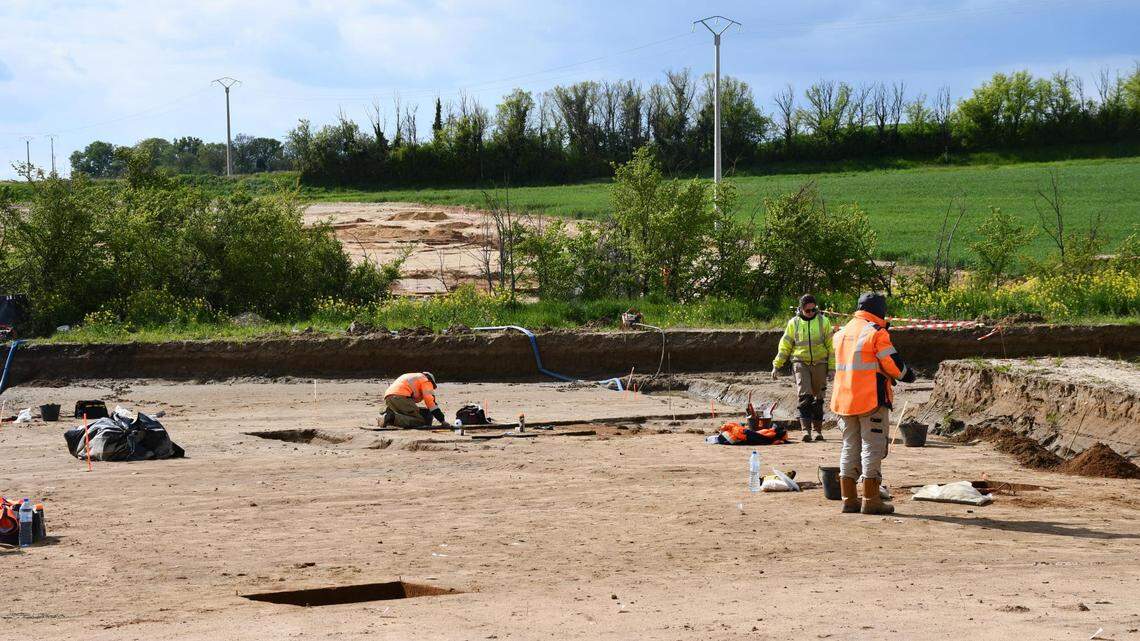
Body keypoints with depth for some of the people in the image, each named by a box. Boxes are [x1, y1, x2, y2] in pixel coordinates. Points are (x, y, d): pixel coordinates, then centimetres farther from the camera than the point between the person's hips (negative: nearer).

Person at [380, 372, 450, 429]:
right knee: (422, 421, -9)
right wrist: (443, 421, 1)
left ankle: (390, 415, -4)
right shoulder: (426, 381, 14)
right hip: (401, 397, -8)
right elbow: (430, 401, 2)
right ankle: (393, 418, -24)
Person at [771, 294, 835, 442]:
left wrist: (832, 367, 1)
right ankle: (806, 430, -19)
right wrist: (776, 366, 6)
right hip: (801, 363, -1)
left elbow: (831, 346, 6)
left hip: (819, 364, 1)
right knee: (805, 397, -14)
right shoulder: (794, 323, 4)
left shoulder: (823, 321, 3)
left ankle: (818, 429, 17)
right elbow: (784, 346, 10)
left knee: (818, 399, 7)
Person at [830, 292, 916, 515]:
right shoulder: (876, 333, -11)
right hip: (872, 399, -7)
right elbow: (894, 365, -11)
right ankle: (871, 500, -3)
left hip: (844, 399, 7)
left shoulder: (843, 332, 11)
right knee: (872, 448, -2)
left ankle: (849, 498, 12)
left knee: (850, 447, 12)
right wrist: (908, 374, 9)